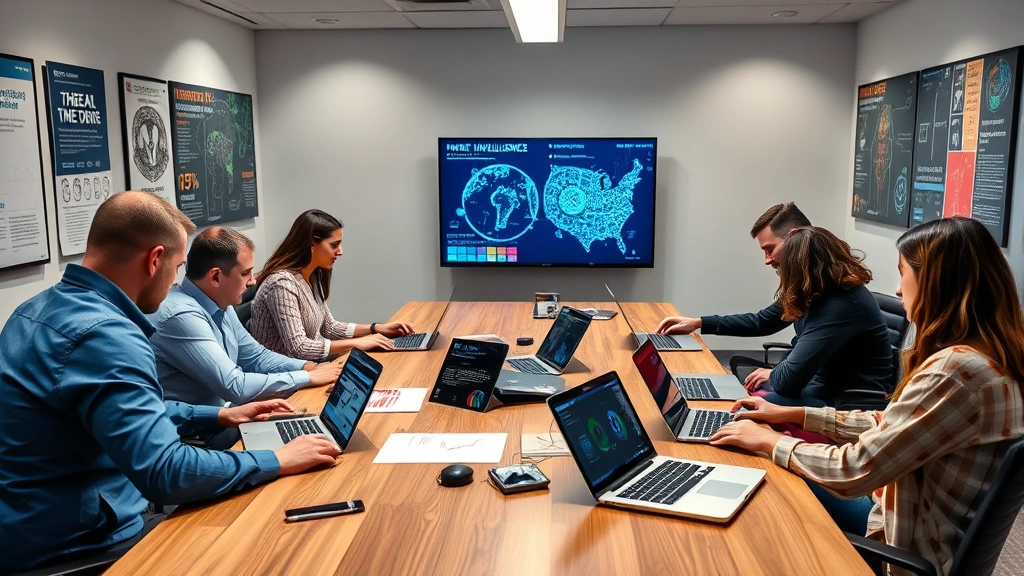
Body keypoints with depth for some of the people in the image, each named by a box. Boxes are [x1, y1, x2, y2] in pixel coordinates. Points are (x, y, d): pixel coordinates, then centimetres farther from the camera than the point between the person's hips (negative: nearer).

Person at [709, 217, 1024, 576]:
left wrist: (768, 441, -12)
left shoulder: (957, 371, -31)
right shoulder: (989, 357, 0)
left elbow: (855, 469, -27)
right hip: (916, 524, 7)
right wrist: (795, 415, 8)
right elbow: (888, 427, 8)